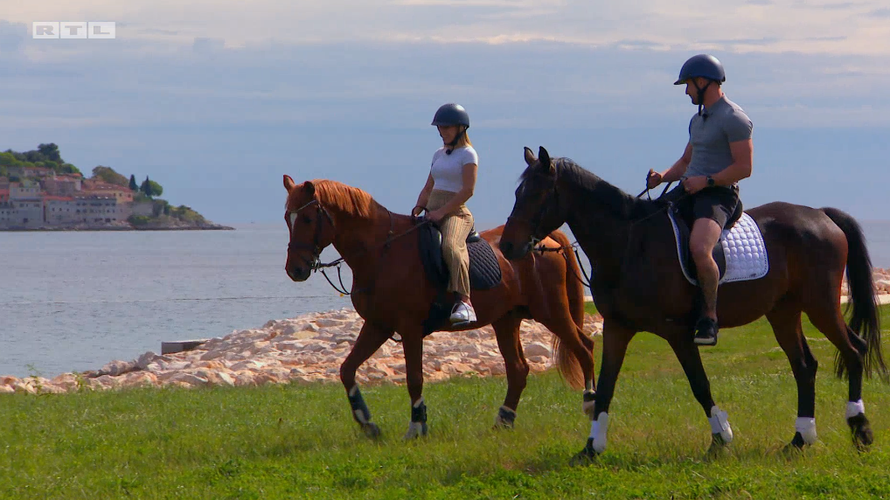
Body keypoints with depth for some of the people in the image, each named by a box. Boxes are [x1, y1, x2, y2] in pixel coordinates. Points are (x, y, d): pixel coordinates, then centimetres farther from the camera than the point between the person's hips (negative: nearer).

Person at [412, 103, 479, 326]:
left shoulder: (468, 154, -2)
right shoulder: (439, 155, 21)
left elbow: (468, 190, -12)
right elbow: (428, 188, 25)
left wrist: (442, 211, -18)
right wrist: (419, 207, 5)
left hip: (455, 213, -9)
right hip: (433, 214, 9)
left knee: (450, 246, -37)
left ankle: (464, 301, -46)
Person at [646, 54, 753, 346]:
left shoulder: (733, 119, -9)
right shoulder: (698, 120, 21)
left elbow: (744, 167, -14)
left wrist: (706, 180, -19)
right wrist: (663, 177, 11)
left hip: (719, 195, -10)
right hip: (690, 192, 10)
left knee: (699, 248, -35)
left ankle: (710, 317, -23)